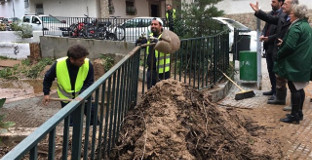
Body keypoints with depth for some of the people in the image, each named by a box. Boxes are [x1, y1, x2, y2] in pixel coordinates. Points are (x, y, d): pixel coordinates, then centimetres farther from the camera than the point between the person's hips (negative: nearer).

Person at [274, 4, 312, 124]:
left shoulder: (296, 28, -17)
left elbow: (289, 47, -23)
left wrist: (279, 55, -7)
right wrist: (284, 42, 12)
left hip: (295, 64, -10)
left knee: (294, 89, -3)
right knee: (299, 89, 17)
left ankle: (294, 116, 3)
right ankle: (299, 113, 26)